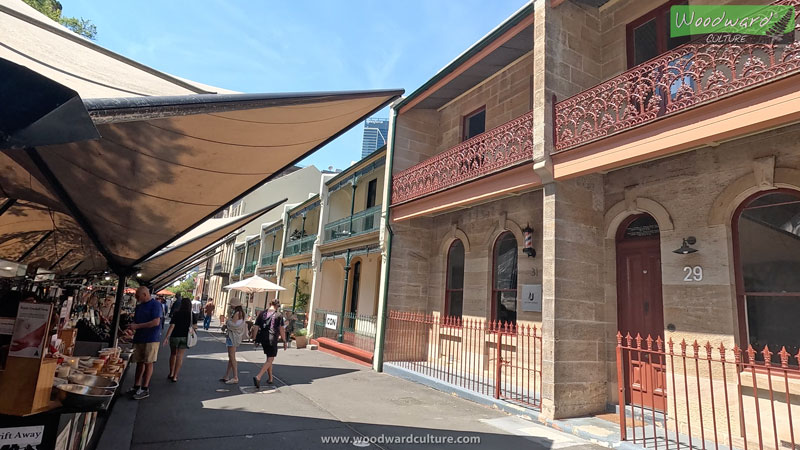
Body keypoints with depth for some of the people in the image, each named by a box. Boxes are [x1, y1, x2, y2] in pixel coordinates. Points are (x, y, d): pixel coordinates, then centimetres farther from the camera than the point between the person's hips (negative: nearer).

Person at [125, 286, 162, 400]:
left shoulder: (155, 304, -10)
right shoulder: (139, 306, 15)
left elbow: (156, 322, -19)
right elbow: (136, 321, 21)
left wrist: (137, 326, -17)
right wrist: (132, 327, -3)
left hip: (151, 339, -7)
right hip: (139, 338, 7)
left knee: (148, 363, -2)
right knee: (139, 362, 10)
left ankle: (145, 389, 4)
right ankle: (137, 386, 19)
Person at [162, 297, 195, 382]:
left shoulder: (176, 314, -8)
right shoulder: (192, 315, -4)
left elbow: (172, 326, -15)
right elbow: (195, 326, 2)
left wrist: (166, 337, -15)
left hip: (175, 336, 0)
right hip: (185, 337, 0)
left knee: (173, 354, 19)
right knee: (180, 356, 4)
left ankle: (171, 374, 27)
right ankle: (175, 376, 2)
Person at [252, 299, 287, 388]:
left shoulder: (262, 313, 7)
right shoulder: (278, 315, -7)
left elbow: (256, 327, 4)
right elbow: (281, 329, -10)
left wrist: (254, 338, 12)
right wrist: (285, 341, -4)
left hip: (263, 339, 6)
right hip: (272, 340, -6)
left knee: (269, 359, 20)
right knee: (270, 360, -1)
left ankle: (270, 378, 28)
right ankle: (258, 377, -18)